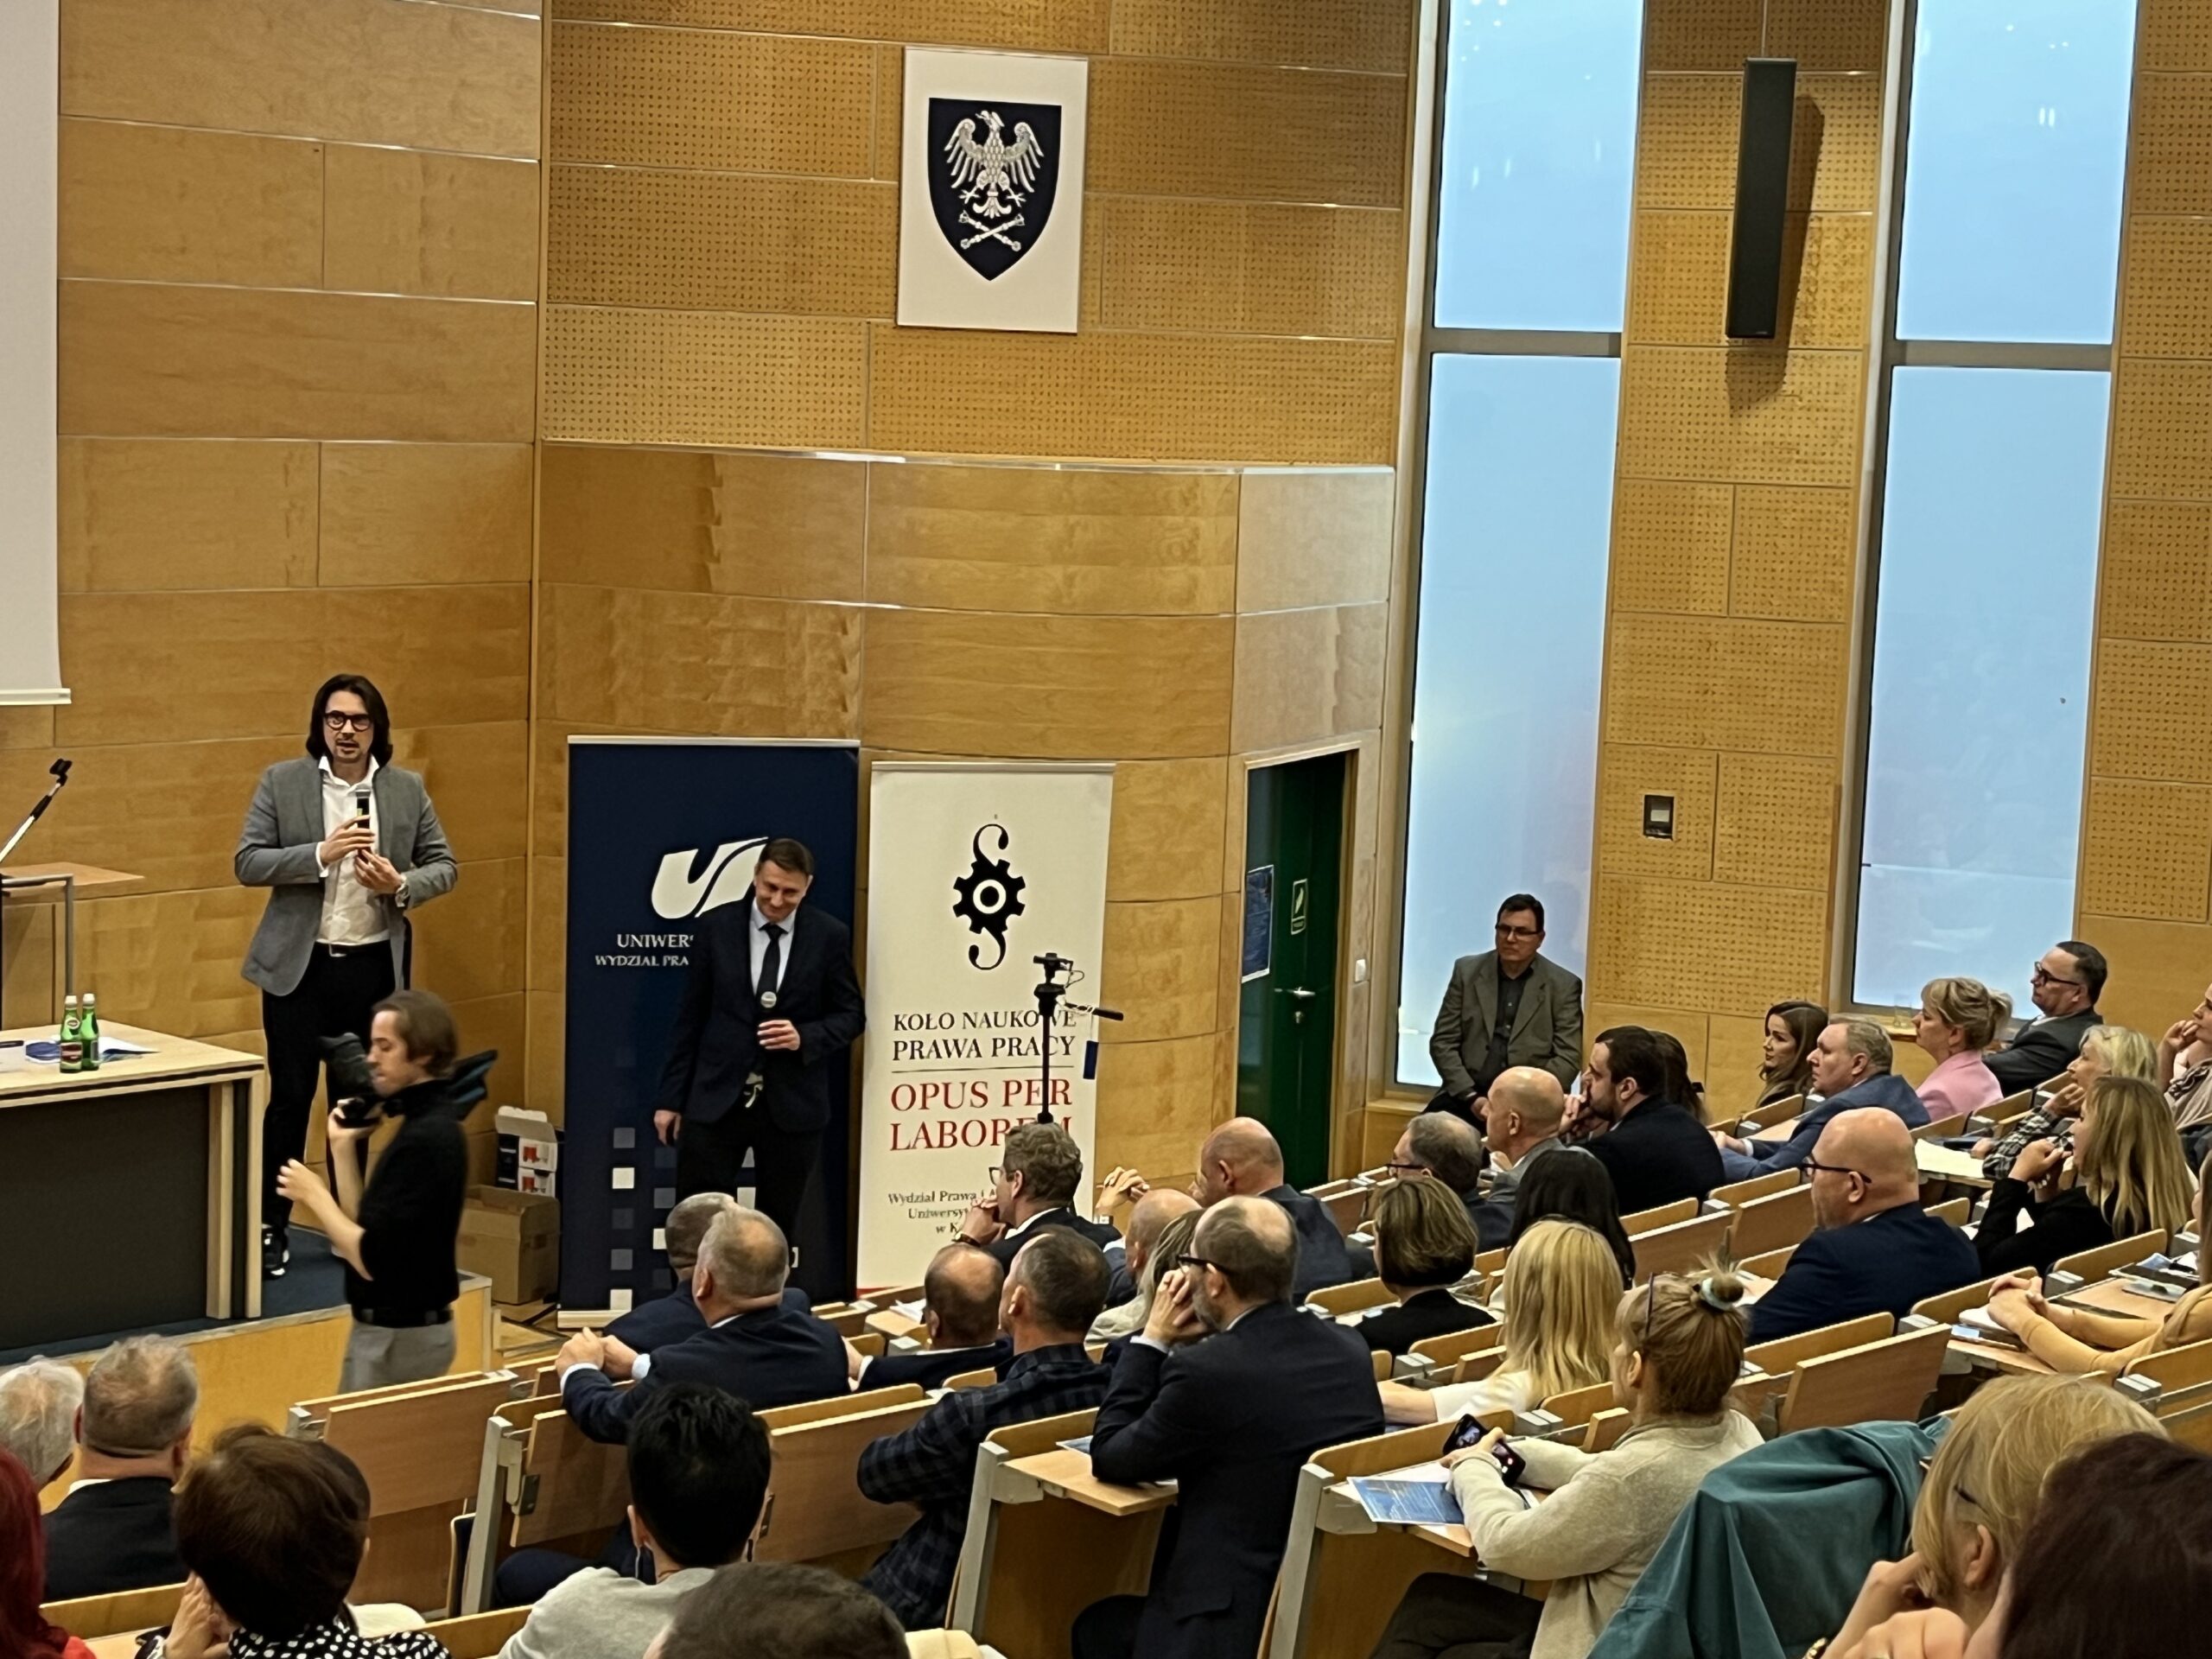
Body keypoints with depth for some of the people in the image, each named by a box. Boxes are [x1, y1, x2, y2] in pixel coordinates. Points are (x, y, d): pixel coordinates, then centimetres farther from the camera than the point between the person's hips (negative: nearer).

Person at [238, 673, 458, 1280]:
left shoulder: (407, 790, 4)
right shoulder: (282, 782, -1)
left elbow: (444, 866, 7)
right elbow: (247, 862, -6)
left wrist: (402, 885, -14)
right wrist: (320, 854, -19)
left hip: (374, 967, 2)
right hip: (298, 965, -2)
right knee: (290, 1097, 0)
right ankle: (271, 1228, 9)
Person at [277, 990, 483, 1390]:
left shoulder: (426, 1139, -21)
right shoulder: (425, 1123, 8)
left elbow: (372, 1259, -23)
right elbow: (365, 1229, 9)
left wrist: (314, 1195, -12)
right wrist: (343, 1144, 6)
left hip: (400, 1338, -10)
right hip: (394, 1329, 10)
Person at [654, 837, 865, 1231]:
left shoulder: (830, 935, -1)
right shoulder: (716, 926, 0)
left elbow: (851, 1014, 5)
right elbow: (690, 1016, 5)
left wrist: (805, 1037, -15)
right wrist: (671, 1098, 4)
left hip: (791, 1105, 0)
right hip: (716, 1098, 0)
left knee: (776, 1228, 8)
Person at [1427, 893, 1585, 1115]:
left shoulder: (1563, 986, 2)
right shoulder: (1467, 971, 7)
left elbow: (1567, 1058, -1)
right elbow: (1443, 1042, 5)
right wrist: (1471, 1097, -8)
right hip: (1467, 1095, 2)